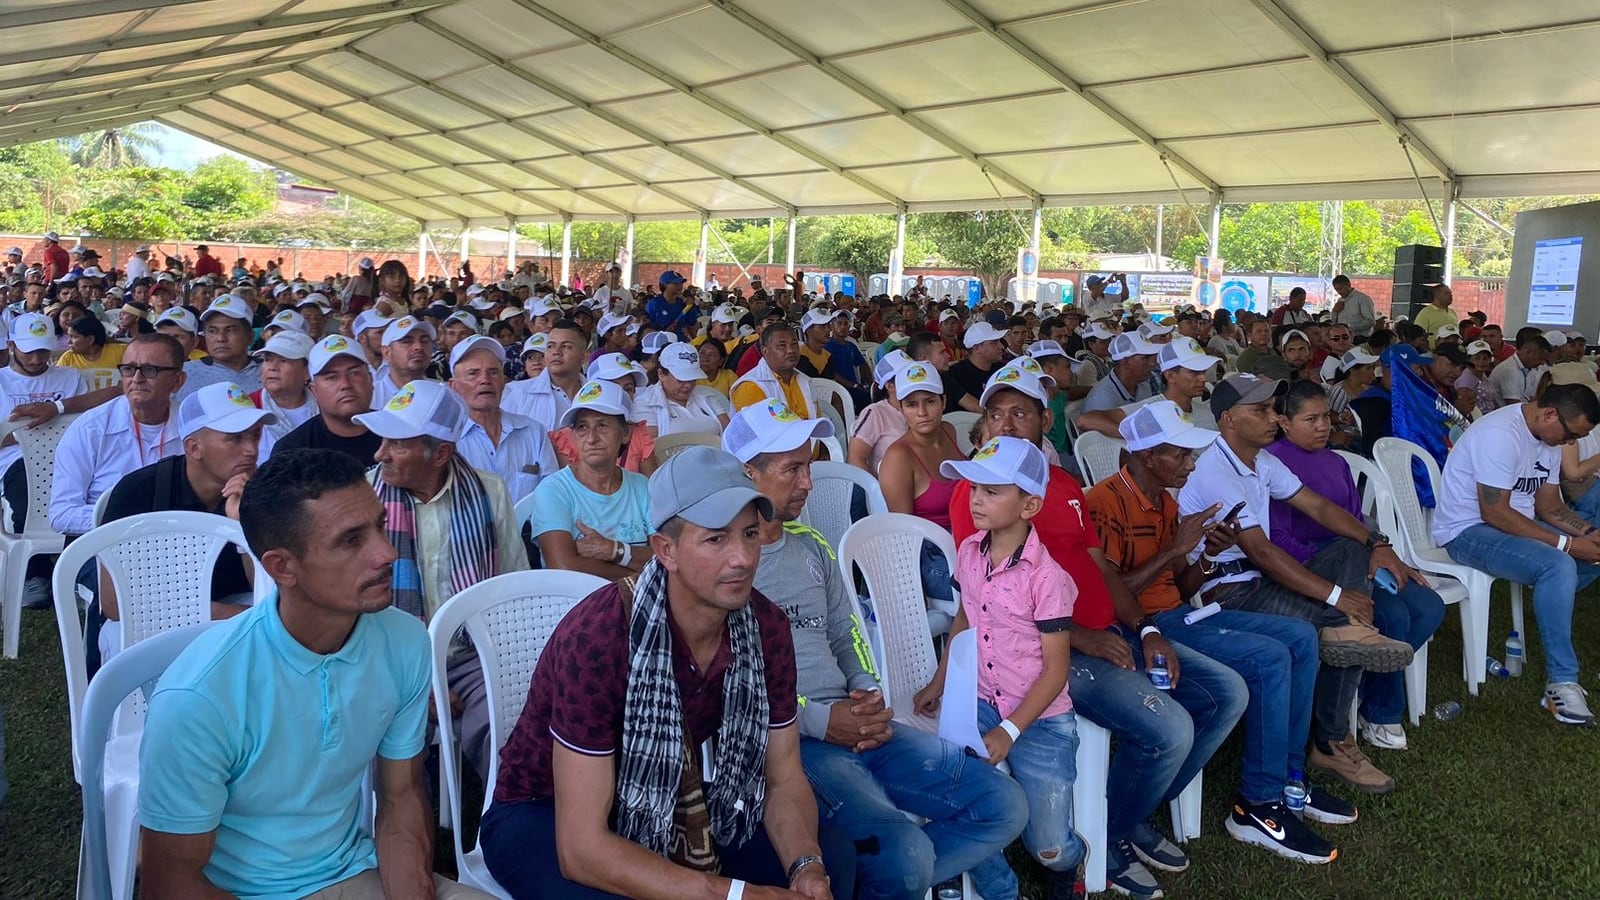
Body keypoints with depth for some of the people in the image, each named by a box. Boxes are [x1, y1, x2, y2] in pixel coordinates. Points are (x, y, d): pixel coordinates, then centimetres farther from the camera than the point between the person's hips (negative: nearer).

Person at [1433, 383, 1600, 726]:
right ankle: (1562, 684, -24)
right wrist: (1567, 544, -25)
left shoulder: (1548, 435, 7)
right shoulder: (1501, 434, -24)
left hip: (1514, 522, 10)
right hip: (1469, 530, -10)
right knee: (1558, 567, -30)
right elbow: (1495, 513, -27)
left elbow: (1549, 504, 11)